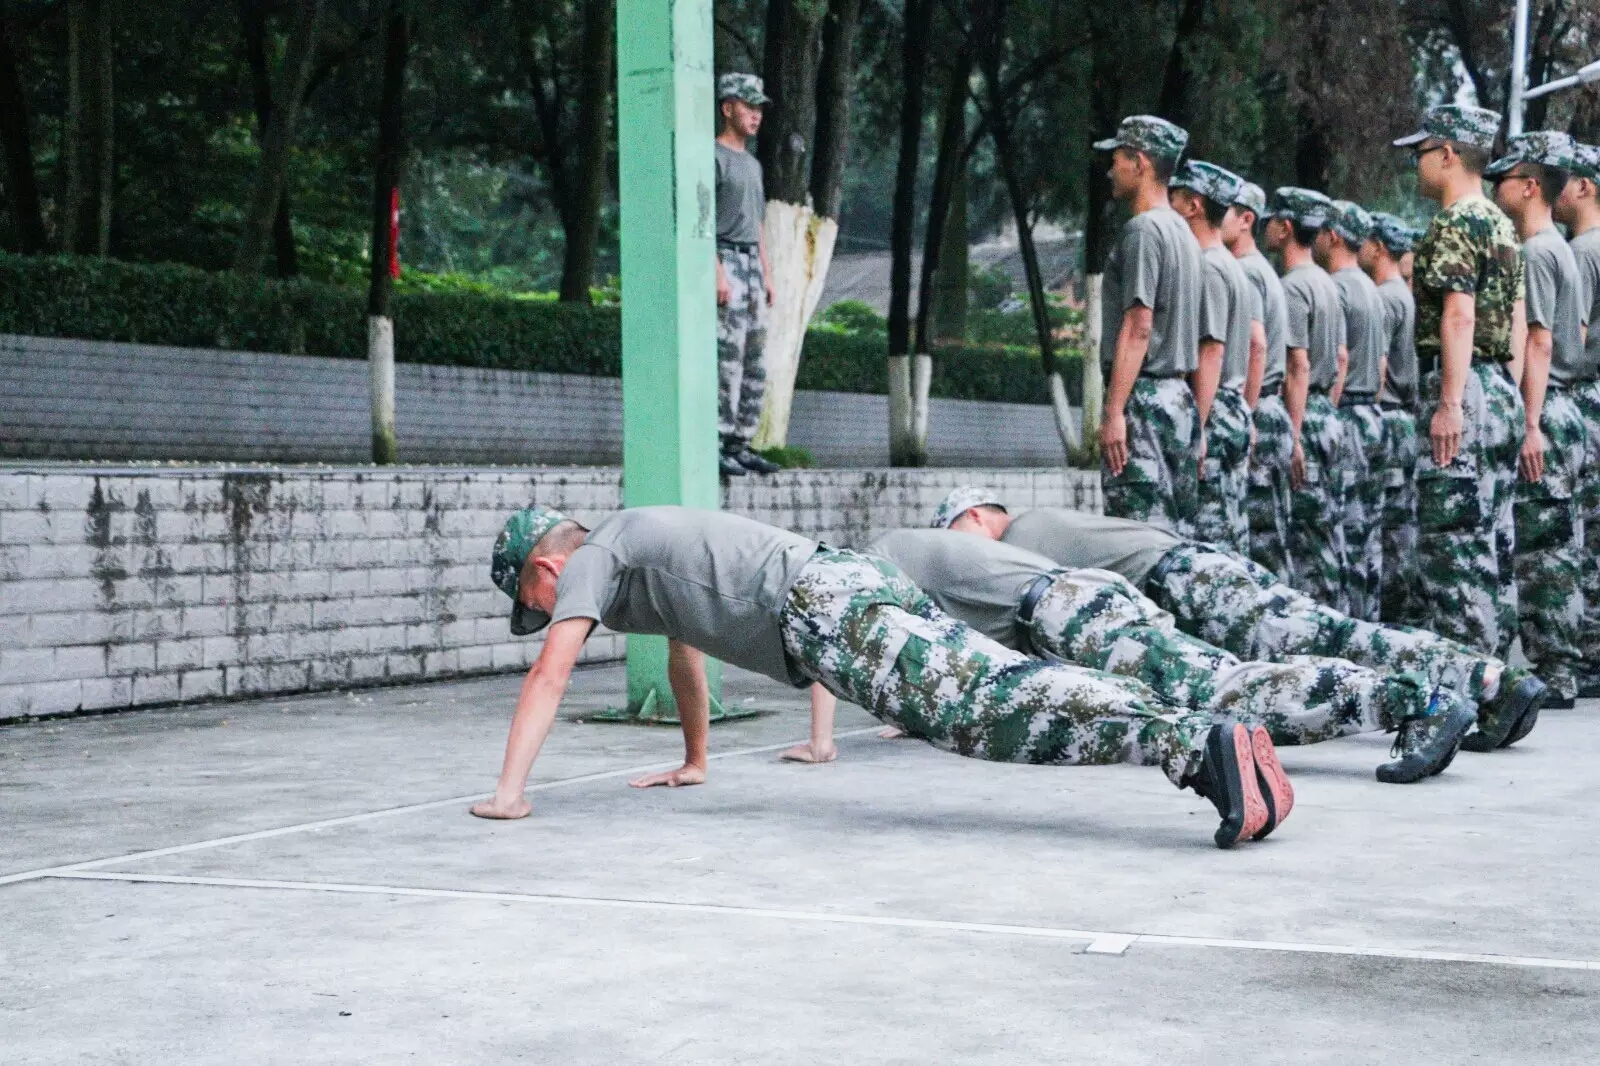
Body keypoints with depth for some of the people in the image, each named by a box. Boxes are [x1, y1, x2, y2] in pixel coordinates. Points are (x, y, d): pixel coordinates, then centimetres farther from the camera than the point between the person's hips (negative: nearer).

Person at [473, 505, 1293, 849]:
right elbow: (684, 653, 50)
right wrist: (693, 763, 57)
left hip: (824, 614, -9)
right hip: (858, 585, 9)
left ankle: (1201, 748, -42)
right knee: (1005, 690, -1)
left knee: (982, 709, -24)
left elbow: (550, 674, 0)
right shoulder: (641, 543, 37)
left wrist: (508, 791, 2)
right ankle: (1207, 736, -15)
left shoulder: (593, 559, 10)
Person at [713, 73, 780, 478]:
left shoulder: (752, 164, 22)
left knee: (756, 363, 7)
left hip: (752, 264, 9)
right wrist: (718, 271, -21)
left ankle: (740, 444, 11)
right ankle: (714, 446, -13)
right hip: (725, 259, -9)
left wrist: (767, 274, 18)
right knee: (726, 357, -13)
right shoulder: (713, 156, -6)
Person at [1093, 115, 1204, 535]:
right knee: (1180, 535, 9)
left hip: (1144, 397, -9)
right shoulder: (1185, 234, 17)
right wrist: (1198, 425, 20)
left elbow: (1138, 328, -18)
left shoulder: (1143, 229, -10)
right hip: (1181, 399, 9)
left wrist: (1114, 412, -19)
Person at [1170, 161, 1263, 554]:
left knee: (1206, 530, -11)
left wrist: (1193, 428, -21)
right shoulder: (1237, 268, 18)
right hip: (1235, 412, 10)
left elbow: (1212, 350, -19)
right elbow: (1258, 346, 20)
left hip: (1212, 416, -10)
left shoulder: (1207, 268, -12)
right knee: (1232, 529, 11)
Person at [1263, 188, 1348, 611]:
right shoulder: (1327, 283, 16)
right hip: (1328, 416, 10)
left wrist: (1293, 436, -20)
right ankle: (1334, 618, 15)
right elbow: (1342, 358, 19)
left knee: (1307, 528, -8)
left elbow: (1298, 366, -19)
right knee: (1327, 526, 11)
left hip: (1303, 417, -10)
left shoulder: (1293, 287, -14)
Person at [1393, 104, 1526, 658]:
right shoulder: (1503, 224, 19)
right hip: (1503, 387, 10)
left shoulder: (1454, 223, -10)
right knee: (1494, 542, 11)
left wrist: (1449, 401, -23)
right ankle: (1492, 659, 15)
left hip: (1462, 387, -10)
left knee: (1452, 540, -9)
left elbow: (1459, 314, -20)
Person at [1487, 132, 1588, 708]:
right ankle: (1561, 671, 14)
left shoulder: (1536, 253, -12)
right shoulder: (1560, 250, 19)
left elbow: (1539, 341, -19)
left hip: (1543, 414, -10)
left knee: (1541, 548, -8)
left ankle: (1553, 675, -7)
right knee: (1557, 551, 11)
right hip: (1564, 409, 10)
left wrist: (1532, 423, -22)